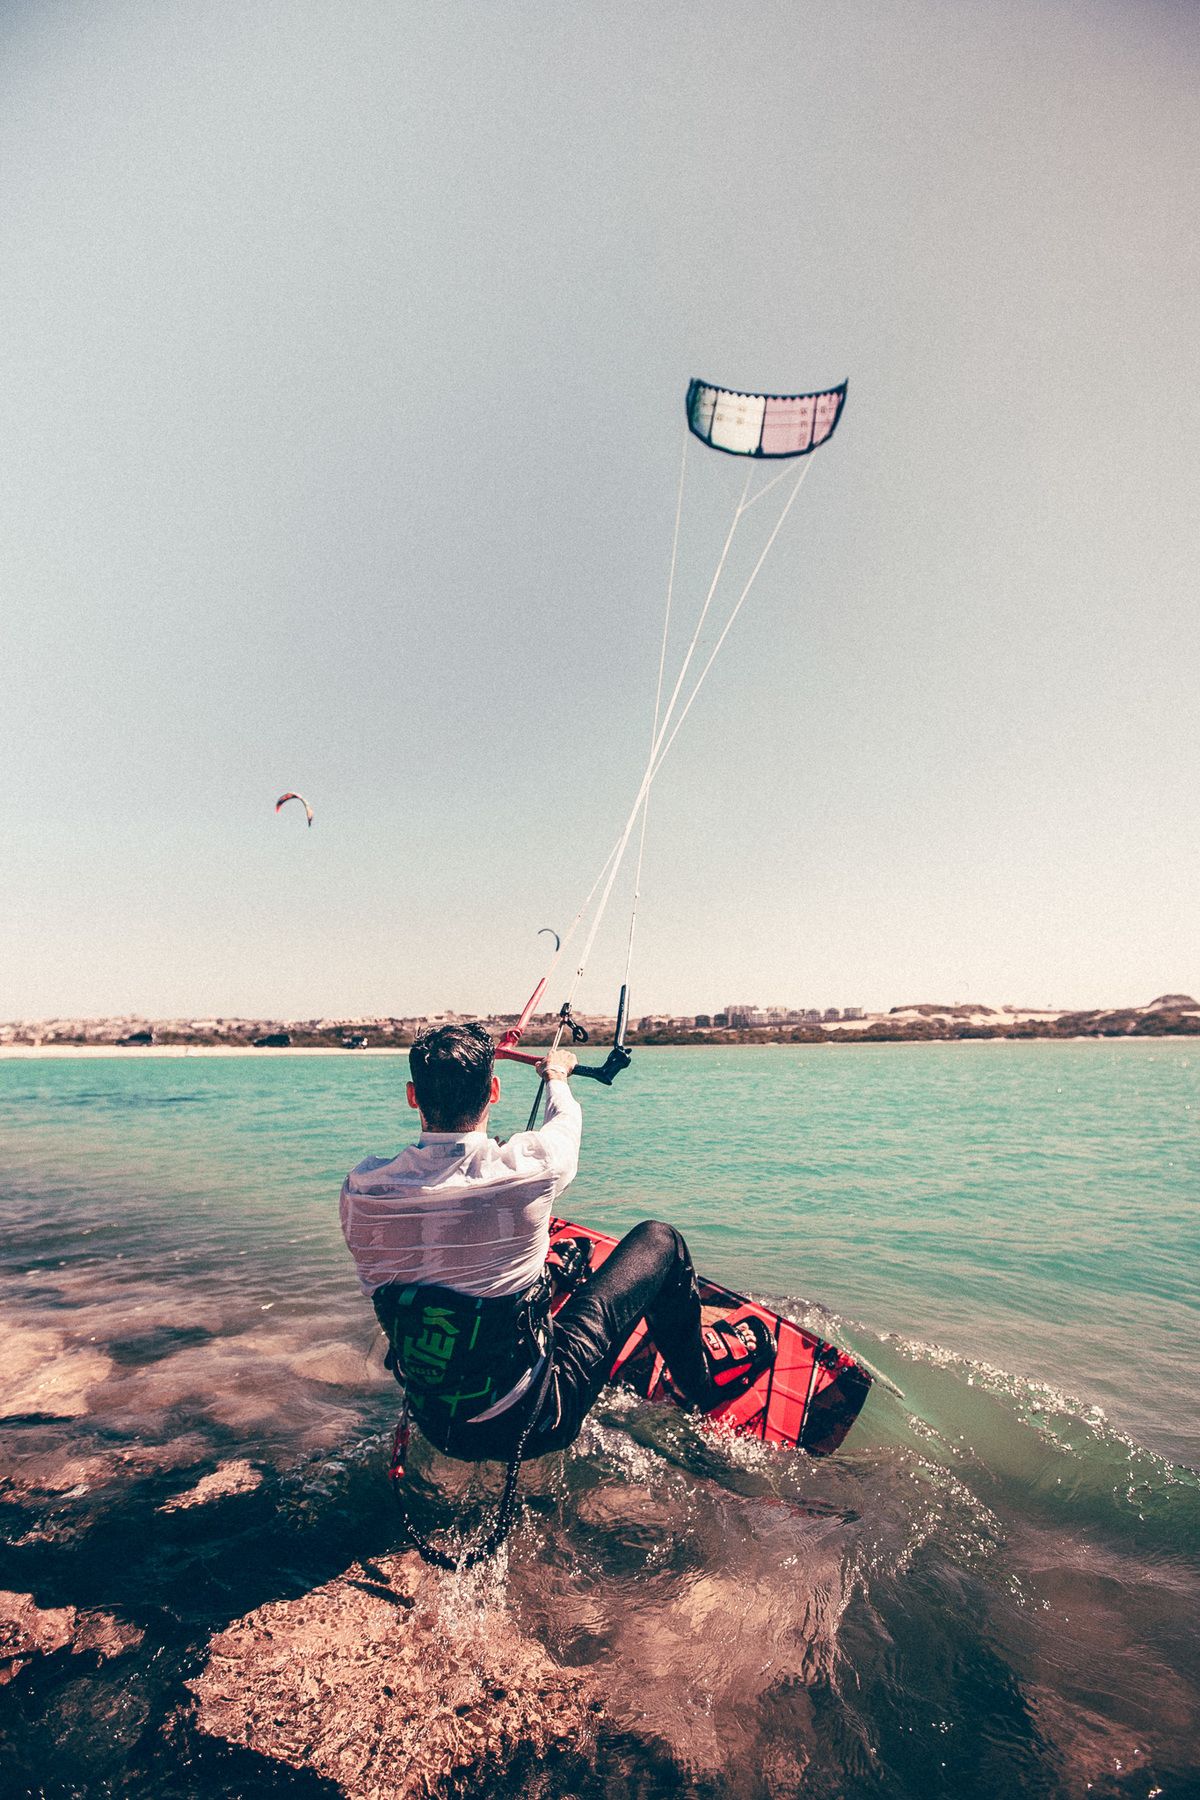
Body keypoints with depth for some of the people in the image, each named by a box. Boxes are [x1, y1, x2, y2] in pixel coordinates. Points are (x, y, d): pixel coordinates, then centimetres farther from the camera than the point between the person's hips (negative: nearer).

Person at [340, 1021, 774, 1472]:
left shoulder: (359, 1191, -16)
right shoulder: (530, 1167, -24)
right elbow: (566, 1118, 1)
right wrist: (556, 1074, 23)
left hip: (434, 1430, 5)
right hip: (531, 1426, -4)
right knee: (658, 1240, 8)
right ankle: (703, 1378, 33)